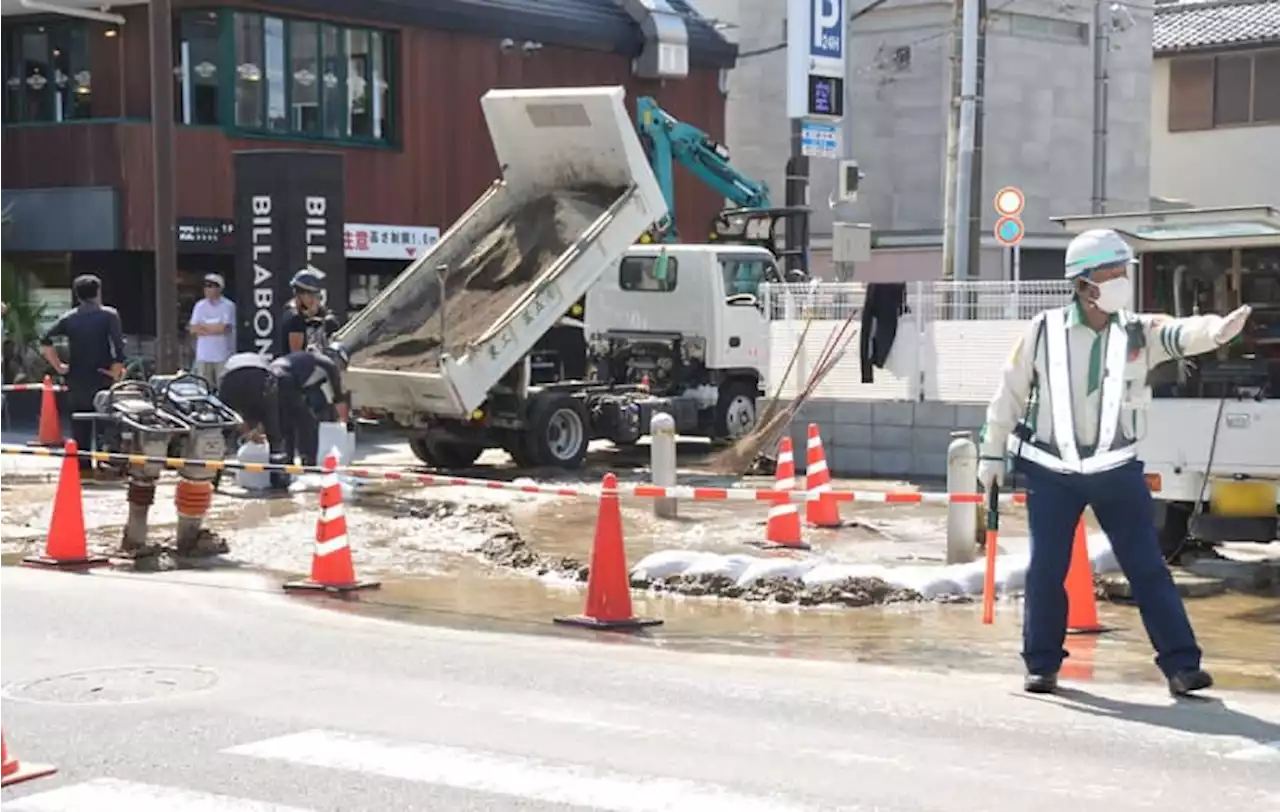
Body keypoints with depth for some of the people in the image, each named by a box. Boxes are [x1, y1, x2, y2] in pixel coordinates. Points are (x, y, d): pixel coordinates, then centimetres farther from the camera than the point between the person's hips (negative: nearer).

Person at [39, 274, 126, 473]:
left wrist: (59, 366, 1)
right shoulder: (109, 315, -4)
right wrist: (116, 371, -8)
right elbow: (118, 345, -17)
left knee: (79, 426, 10)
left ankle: (83, 467, 10)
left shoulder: (69, 317, 5)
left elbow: (45, 341, -5)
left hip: (76, 382, 3)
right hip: (102, 381, -3)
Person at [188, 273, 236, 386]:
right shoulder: (200, 306, 9)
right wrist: (214, 328, -8)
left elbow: (224, 328, -14)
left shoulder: (228, 306, -5)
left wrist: (204, 326, -2)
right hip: (203, 356, 4)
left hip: (223, 356, -4)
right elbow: (193, 330, 4)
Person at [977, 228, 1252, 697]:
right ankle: (1043, 665, 18)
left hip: (1117, 470, 1)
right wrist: (992, 453, 8)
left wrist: (1215, 330, -46)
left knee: (1147, 567, 0)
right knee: (1045, 570, 4)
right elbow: (1010, 395, 4)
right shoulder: (1045, 331, -5)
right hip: (1051, 472, -1)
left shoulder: (1138, 333, -3)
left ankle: (1181, 664, 4)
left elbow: (1179, 335, -23)